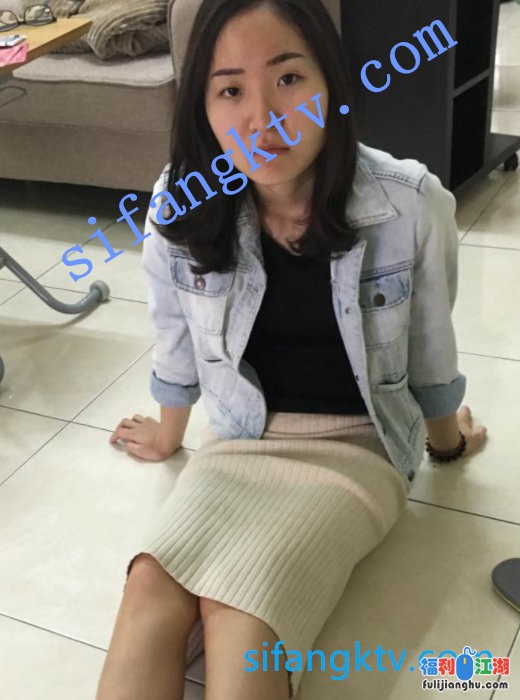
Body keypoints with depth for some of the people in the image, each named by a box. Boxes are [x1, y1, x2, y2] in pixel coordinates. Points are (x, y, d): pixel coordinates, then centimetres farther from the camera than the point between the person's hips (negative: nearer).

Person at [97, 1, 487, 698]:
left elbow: (428, 349, 1)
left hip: (358, 444, -2)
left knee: (241, 612, -25)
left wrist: (445, 439, 19)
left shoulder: (413, 207, -18)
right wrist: (168, 435, 24)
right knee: (151, 584, -23)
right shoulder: (182, 208, -11)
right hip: (240, 438, 3)